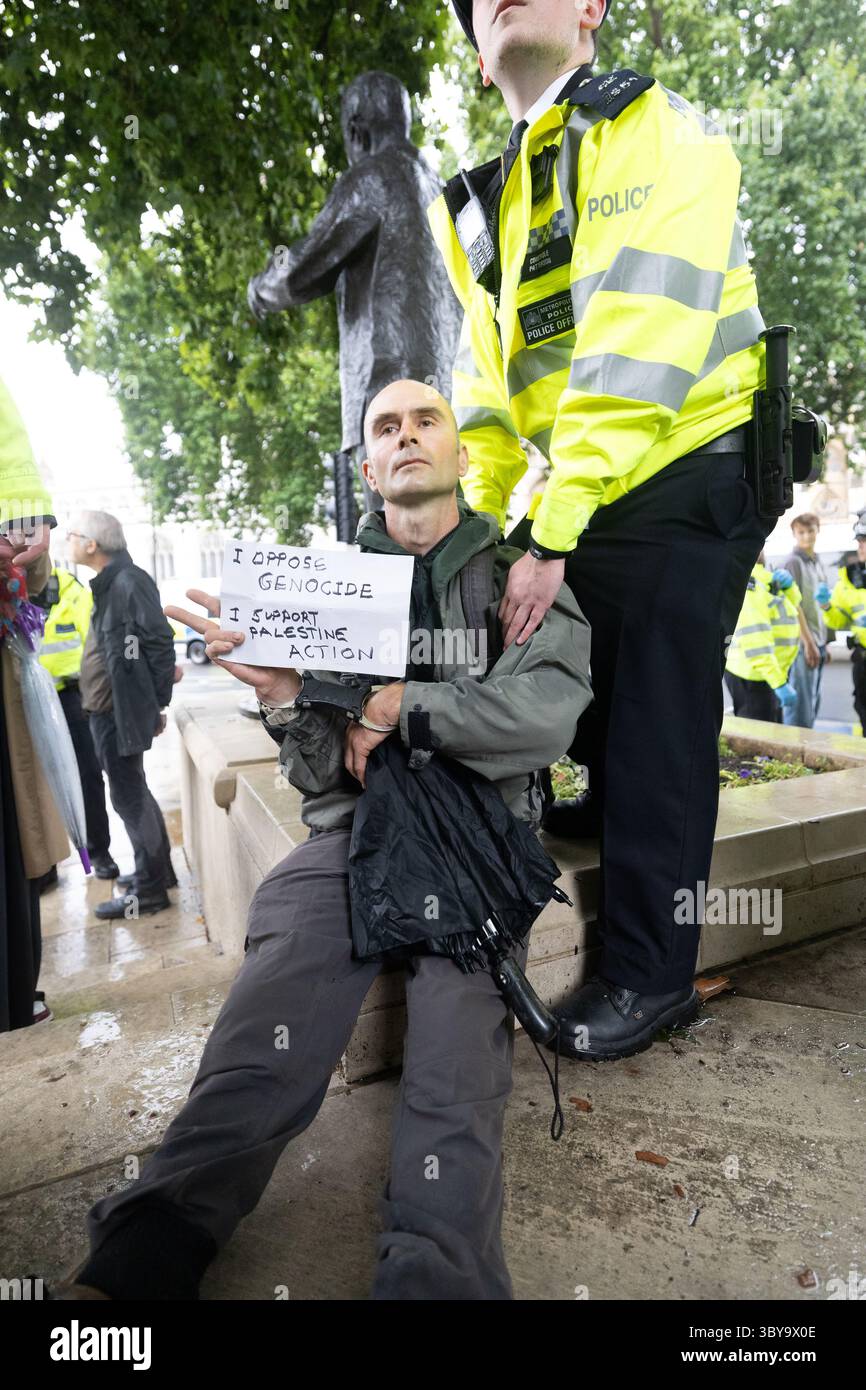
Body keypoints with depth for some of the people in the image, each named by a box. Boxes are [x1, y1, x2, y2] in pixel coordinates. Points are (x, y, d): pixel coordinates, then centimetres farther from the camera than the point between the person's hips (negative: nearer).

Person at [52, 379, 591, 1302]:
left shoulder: (520, 577, 9)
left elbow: (549, 712, -10)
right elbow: (321, 776, 8)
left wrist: (397, 705, -8)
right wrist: (284, 697, -13)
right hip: (351, 834, 1)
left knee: (454, 1091, -25)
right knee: (251, 1067, -20)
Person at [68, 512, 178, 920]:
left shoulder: (129, 582, -17)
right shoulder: (110, 583, 13)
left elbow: (160, 642, -20)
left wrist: (156, 703, -15)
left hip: (120, 711, -10)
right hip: (107, 709, 10)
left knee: (128, 797, -1)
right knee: (132, 794, 18)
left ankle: (148, 889, 12)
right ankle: (156, 870, 32)